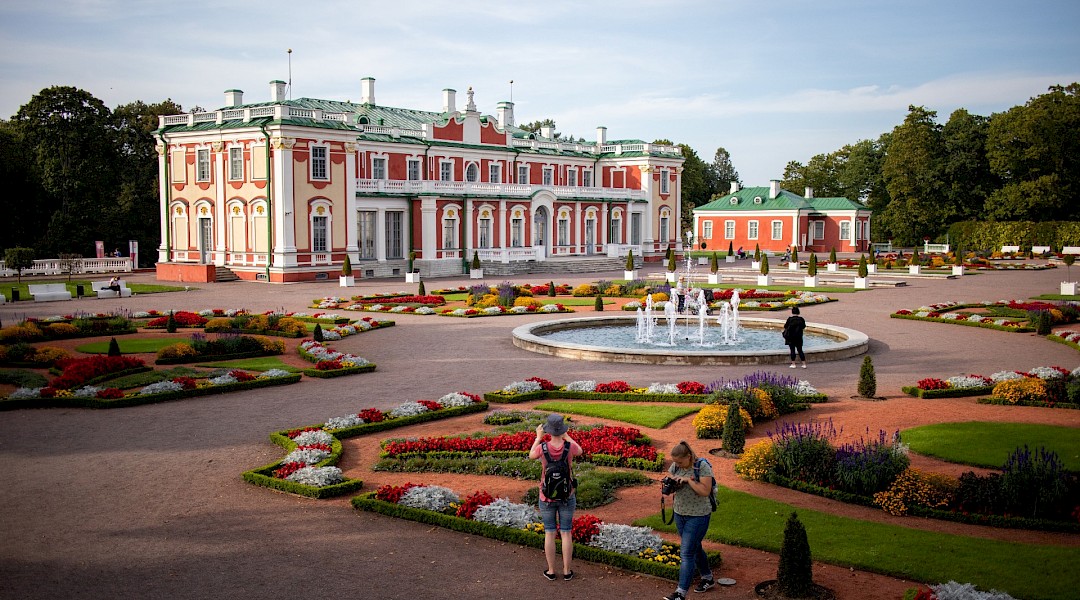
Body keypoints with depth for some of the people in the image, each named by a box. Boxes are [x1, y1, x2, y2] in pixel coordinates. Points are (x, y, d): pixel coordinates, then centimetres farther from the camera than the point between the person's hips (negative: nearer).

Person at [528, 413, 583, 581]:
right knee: (566, 533, 14)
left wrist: (538, 437, 15)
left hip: (547, 497, 0)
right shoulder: (569, 447, -21)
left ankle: (551, 571, 24)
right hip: (566, 496, 0)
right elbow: (579, 452, 7)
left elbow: (531, 455, 4)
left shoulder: (542, 448, -22)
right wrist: (566, 435, 12)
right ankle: (567, 571, 22)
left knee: (549, 533, 14)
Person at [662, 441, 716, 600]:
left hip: (698, 516, -7)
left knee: (687, 552, -10)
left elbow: (705, 491, -23)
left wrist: (688, 480, -28)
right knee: (695, 547, 21)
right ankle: (707, 578, 41)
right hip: (679, 513, 7)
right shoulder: (675, 465, -3)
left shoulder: (703, 466, -19)